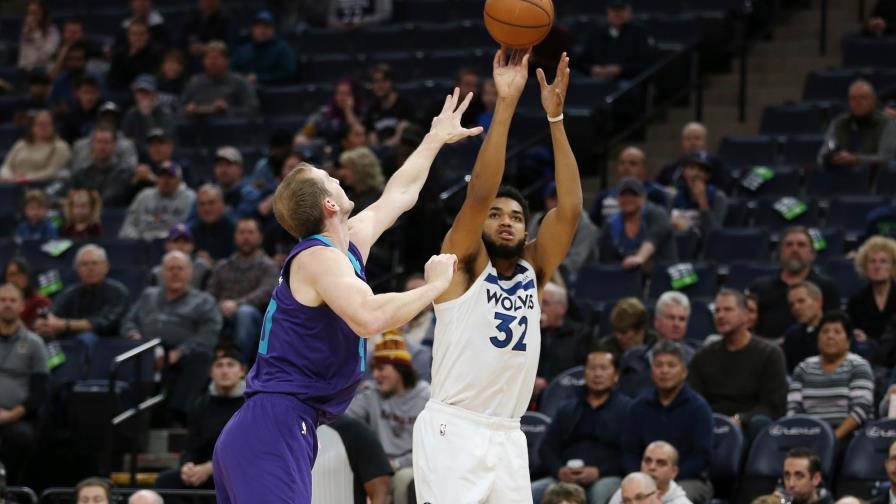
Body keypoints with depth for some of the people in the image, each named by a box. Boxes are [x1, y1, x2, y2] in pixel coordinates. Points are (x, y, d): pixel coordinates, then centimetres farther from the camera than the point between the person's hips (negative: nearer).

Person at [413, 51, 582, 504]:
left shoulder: (533, 271, 12)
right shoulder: (463, 263, -1)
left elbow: (569, 209, 0)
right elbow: (479, 194, -16)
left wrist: (555, 116, -6)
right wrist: (505, 105, -21)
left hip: (507, 436, 6)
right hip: (452, 431, -6)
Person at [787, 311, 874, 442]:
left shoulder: (858, 367, 5)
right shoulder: (804, 369, 17)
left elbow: (861, 408, -8)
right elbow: (793, 409, 9)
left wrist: (836, 436, -20)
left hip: (848, 437, -3)